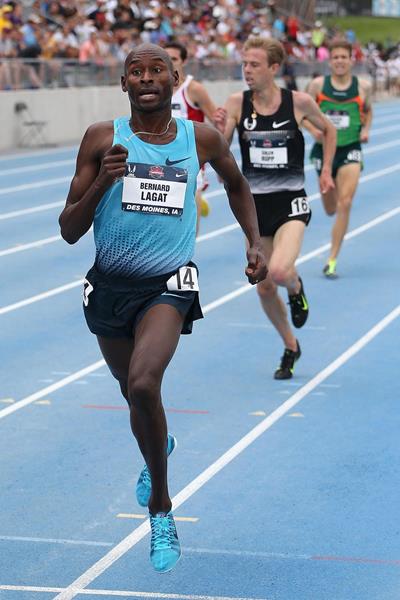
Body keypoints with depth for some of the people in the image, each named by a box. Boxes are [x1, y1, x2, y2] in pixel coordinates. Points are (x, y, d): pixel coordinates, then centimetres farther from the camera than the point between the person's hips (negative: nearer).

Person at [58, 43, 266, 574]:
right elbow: (69, 231, -5)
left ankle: (160, 511, -10)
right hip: (110, 284, 2)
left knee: (143, 383, -27)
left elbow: (236, 185, 21)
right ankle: (157, 451, 58)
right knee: (133, 392, 20)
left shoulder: (201, 138, -2)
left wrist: (255, 242, 10)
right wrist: (102, 182, -20)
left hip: (168, 284, -2)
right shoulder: (102, 138, -5)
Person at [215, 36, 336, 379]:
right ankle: (291, 347, 31)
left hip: (291, 203, -3)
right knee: (264, 288, 8)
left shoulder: (299, 102, -7)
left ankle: (296, 288, 12)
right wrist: (218, 132, -28)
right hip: (254, 205, 3)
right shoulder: (237, 104, -5)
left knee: (279, 271, -26)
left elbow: (328, 130, 12)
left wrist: (326, 170, 9)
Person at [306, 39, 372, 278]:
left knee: (345, 204, -16)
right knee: (331, 209, 13)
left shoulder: (363, 86, -2)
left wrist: (366, 129, -2)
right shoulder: (318, 85, -4)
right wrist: (313, 129, -16)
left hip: (350, 150, -1)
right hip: (324, 149, 1)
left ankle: (332, 260, -11)